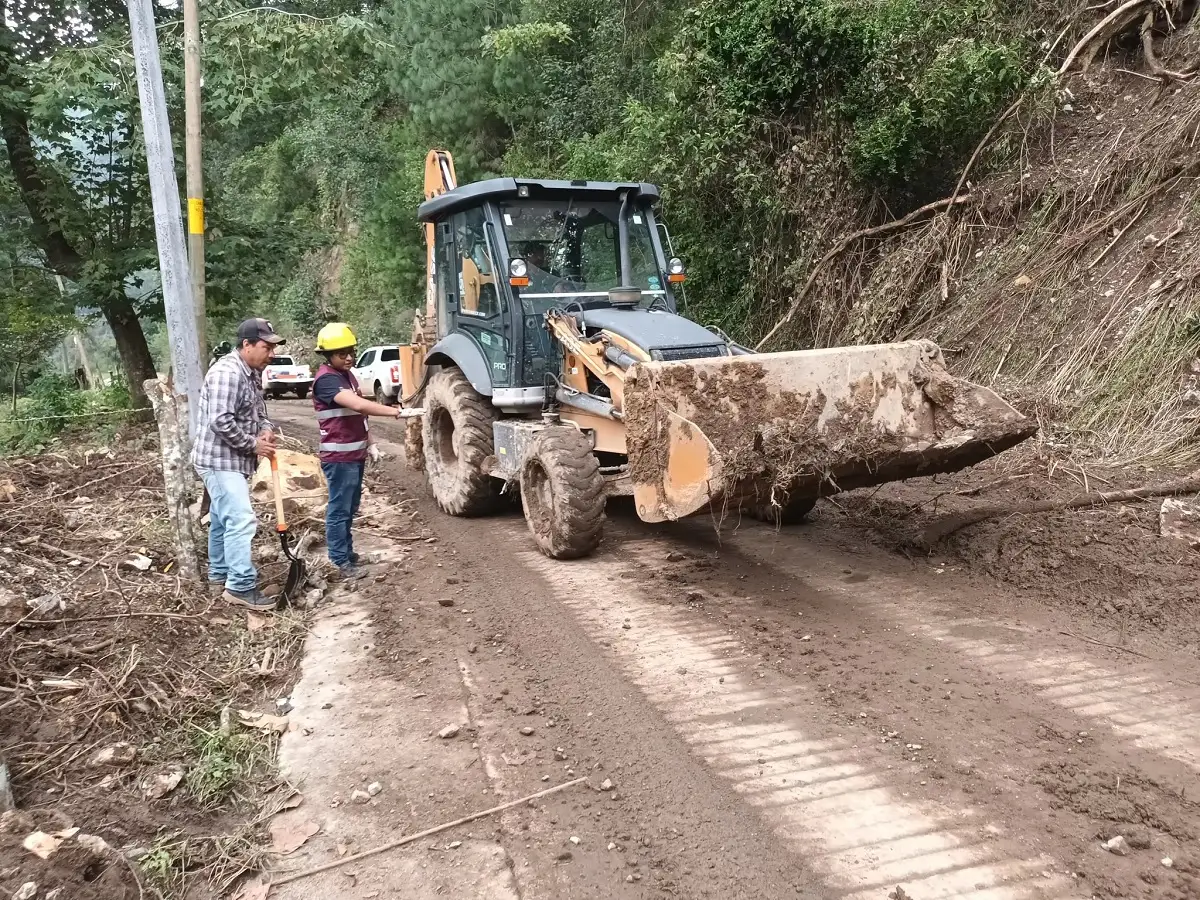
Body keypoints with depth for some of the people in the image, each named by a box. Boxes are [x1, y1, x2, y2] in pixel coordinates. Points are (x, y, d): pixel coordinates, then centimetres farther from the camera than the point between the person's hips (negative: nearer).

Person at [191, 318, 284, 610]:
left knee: (223, 518, 19)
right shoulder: (227, 373, -22)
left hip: (231, 460, 10)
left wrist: (266, 428, 1)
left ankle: (219, 572, 32)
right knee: (241, 520, -13)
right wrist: (254, 444, -18)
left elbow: (258, 409, 22)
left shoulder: (252, 373, 11)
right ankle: (241, 587, -11)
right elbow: (220, 422, -28)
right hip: (219, 460, -10)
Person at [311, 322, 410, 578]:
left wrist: (369, 442, 18)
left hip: (355, 453, 9)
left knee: (350, 507, 17)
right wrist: (395, 411, -38)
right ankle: (340, 561, 4)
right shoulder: (326, 379, -19)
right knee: (339, 509, -3)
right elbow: (357, 404, -33)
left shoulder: (347, 375, 13)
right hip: (339, 457, -9)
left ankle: (347, 552, 28)